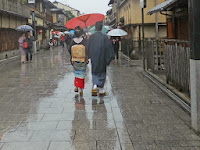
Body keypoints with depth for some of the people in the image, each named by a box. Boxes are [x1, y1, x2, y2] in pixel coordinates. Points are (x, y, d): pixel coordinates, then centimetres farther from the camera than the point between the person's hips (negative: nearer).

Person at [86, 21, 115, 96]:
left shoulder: (91, 37, -4)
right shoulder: (104, 37, -10)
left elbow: (87, 47, 1)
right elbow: (109, 47, -11)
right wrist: (111, 57, -5)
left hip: (93, 58, 2)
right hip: (102, 58, -1)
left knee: (95, 72, 15)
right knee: (102, 72, 12)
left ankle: (95, 86, -9)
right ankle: (101, 90, 15)